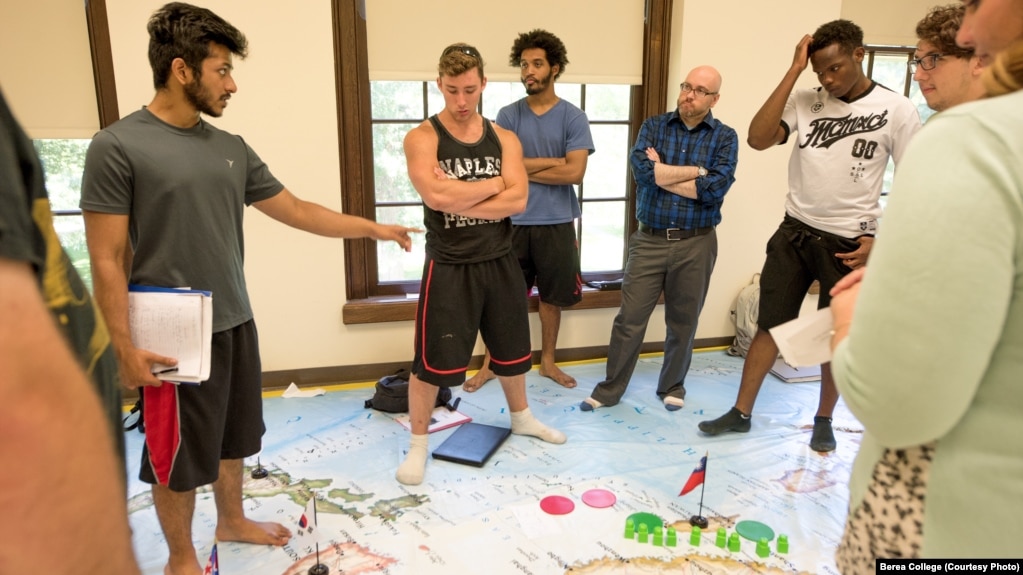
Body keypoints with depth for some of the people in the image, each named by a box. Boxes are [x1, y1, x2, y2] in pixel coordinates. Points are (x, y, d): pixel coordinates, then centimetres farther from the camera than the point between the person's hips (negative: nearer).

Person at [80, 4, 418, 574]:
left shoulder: (231, 148, 6)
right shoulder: (118, 146, -12)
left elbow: (296, 210, 12)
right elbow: (107, 260, -12)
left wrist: (373, 228, 12)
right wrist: (125, 347, -15)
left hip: (237, 325, 6)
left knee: (232, 440, 21)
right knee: (179, 457, 9)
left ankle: (233, 520, 44)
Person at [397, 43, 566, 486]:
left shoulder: (504, 139, 3)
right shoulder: (422, 138, -8)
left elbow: (517, 200, -11)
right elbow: (435, 196, -25)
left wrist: (457, 199, -19)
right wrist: (493, 184, -12)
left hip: (500, 263, 4)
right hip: (449, 267, -4)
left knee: (512, 350, 20)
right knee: (432, 362, 3)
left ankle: (520, 417, 44)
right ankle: (418, 443, 23)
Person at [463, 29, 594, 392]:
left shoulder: (573, 117, -2)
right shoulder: (508, 116, 1)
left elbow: (575, 173, -12)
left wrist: (525, 167, -9)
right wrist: (554, 161, -10)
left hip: (556, 224, 0)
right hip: (513, 222, 0)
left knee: (551, 297, 13)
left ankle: (547, 361, 31)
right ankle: (491, 363, 23)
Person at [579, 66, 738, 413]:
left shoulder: (725, 137, 1)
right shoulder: (653, 126, 4)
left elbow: (714, 190, -15)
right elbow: (641, 168, -16)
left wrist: (662, 172, -11)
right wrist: (697, 170, -13)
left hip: (696, 244, 0)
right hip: (649, 240, 0)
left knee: (683, 322, 12)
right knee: (629, 318, 4)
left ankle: (672, 386, 31)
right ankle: (609, 389, 17)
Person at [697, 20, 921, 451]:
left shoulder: (896, 110, -5)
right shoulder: (805, 101, -1)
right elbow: (757, 138, -16)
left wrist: (880, 239, -9)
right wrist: (793, 71, -15)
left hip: (848, 242, -2)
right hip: (794, 232, 2)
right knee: (770, 326, 7)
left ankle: (823, 420, 31)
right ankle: (741, 413, 19)